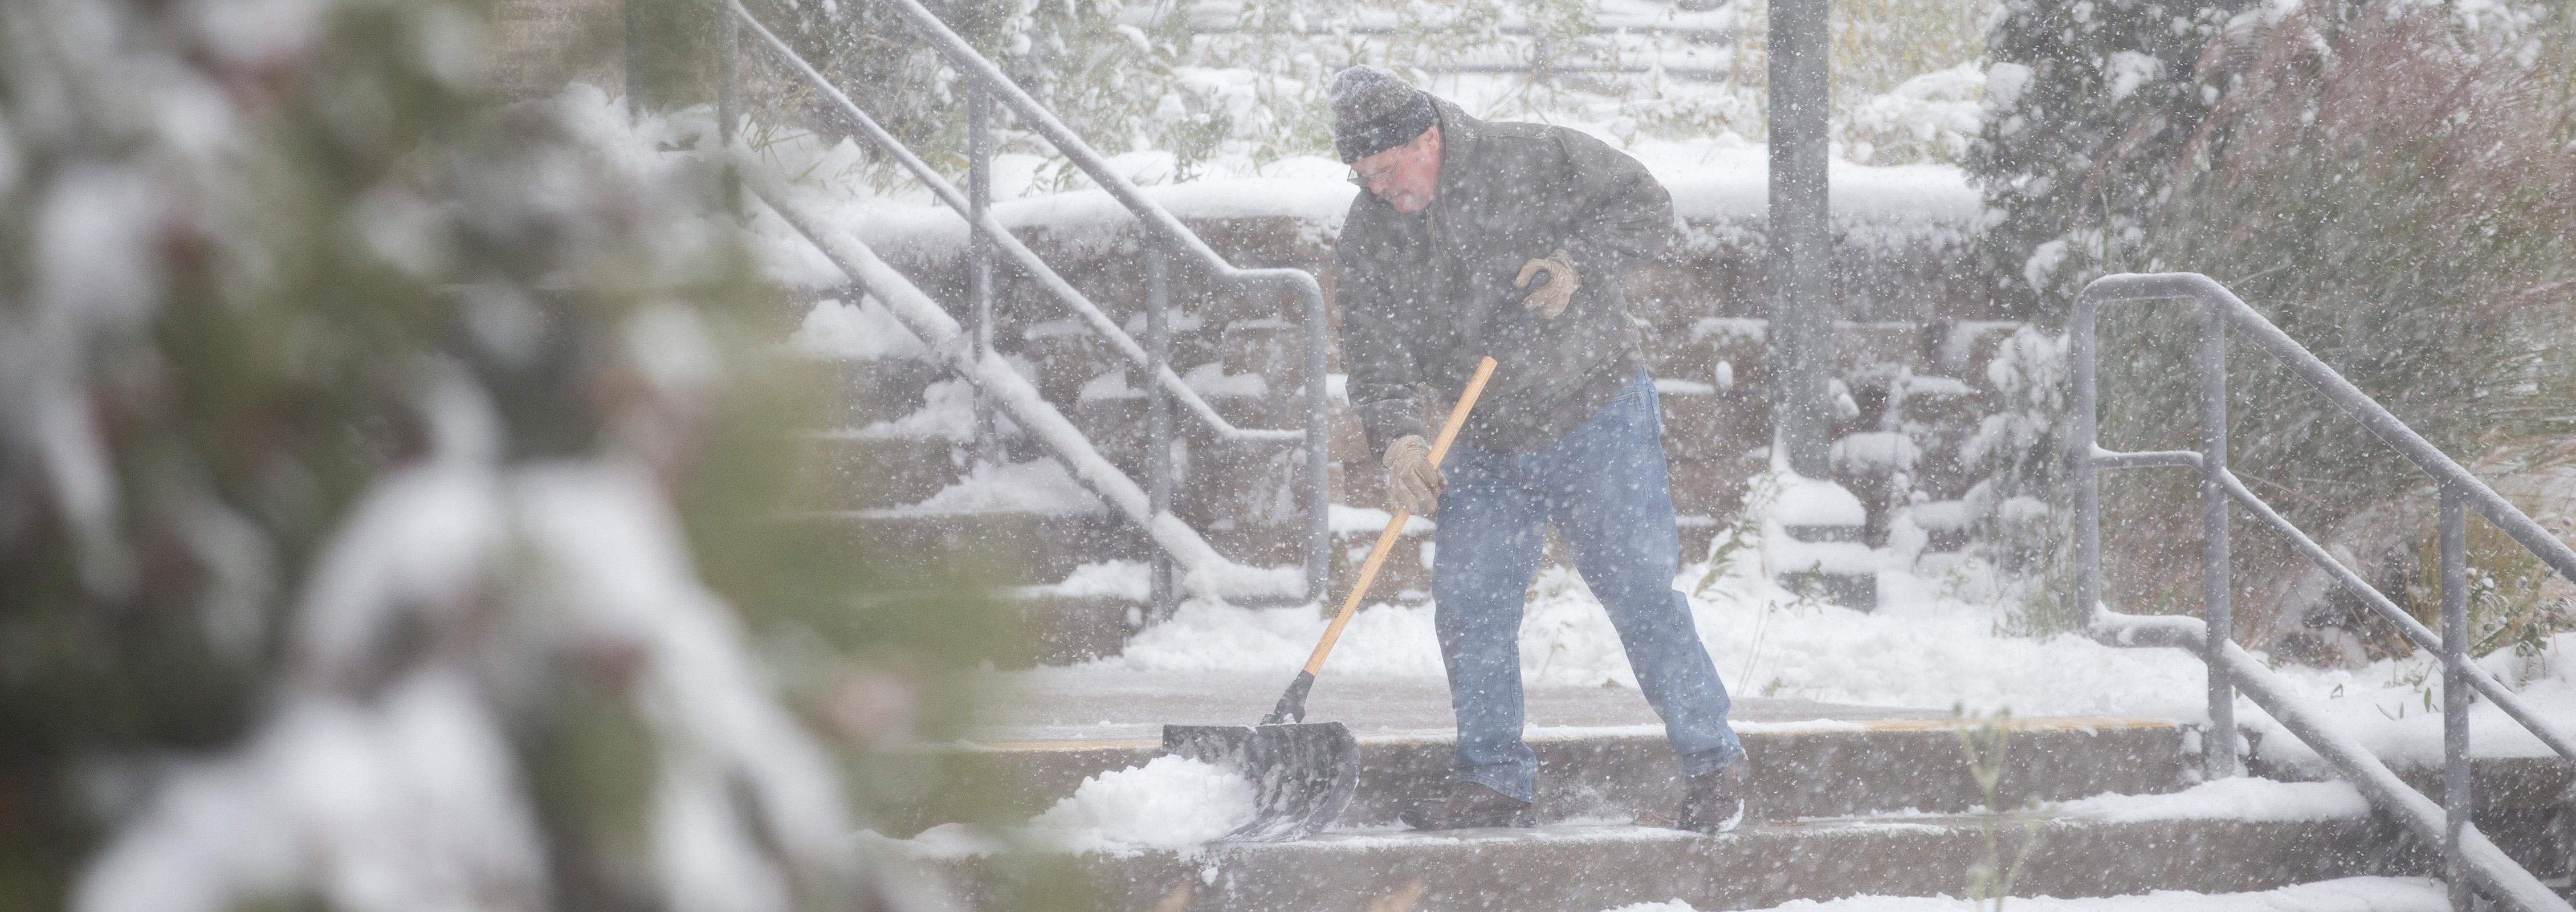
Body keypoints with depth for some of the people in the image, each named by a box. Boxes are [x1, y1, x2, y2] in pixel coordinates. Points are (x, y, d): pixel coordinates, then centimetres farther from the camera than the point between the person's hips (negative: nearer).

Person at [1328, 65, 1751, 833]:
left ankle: (1711, 762, 5)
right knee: (1467, 606, 1)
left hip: (1597, 423, -5)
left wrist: (1577, 262, -22)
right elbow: (1376, 359, -9)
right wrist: (1397, 438, -27)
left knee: (1639, 592, -6)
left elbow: (1644, 207, -5)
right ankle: (1494, 778, 15)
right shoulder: (1366, 242, -4)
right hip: (1486, 447, 5)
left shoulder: (1534, 161, -13)